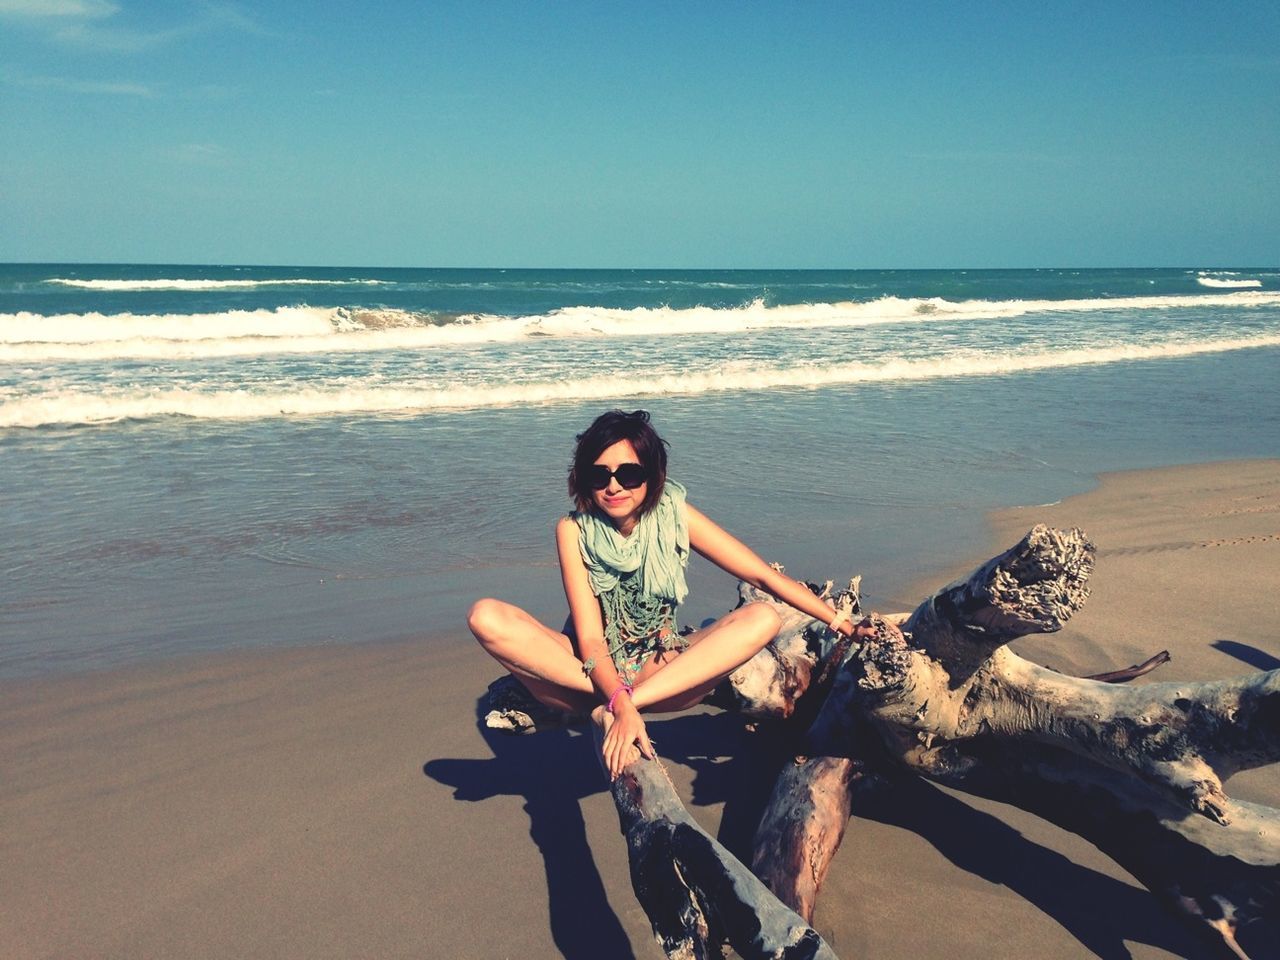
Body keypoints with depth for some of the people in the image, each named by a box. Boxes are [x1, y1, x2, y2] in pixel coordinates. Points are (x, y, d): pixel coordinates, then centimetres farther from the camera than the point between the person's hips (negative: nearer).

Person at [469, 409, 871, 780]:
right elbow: (590, 637, -20)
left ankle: (606, 711, -29)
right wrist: (622, 704, -37)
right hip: (590, 673, -2)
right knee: (486, 617, -27)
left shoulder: (673, 516, -8)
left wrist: (842, 622, -14)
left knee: (762, 618, -24)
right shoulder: (574, 530, -12)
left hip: (661, 673, 2)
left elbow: (763, 575, -8)